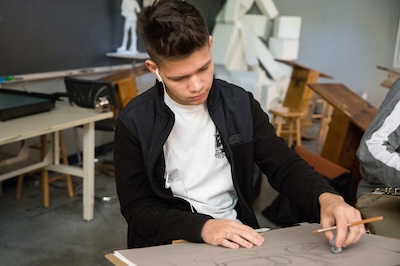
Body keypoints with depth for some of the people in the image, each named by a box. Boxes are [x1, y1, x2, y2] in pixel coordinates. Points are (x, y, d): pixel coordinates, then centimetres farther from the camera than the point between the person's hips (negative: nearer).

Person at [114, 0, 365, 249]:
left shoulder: (240, 105, -1)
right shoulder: (134, 123, -8)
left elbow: (285, 166, 2)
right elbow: (137, 209, -7)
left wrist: (327, 198, -19)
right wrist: (202, 227, -23)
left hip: (237, 240, 2)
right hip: (166, 245, -2)